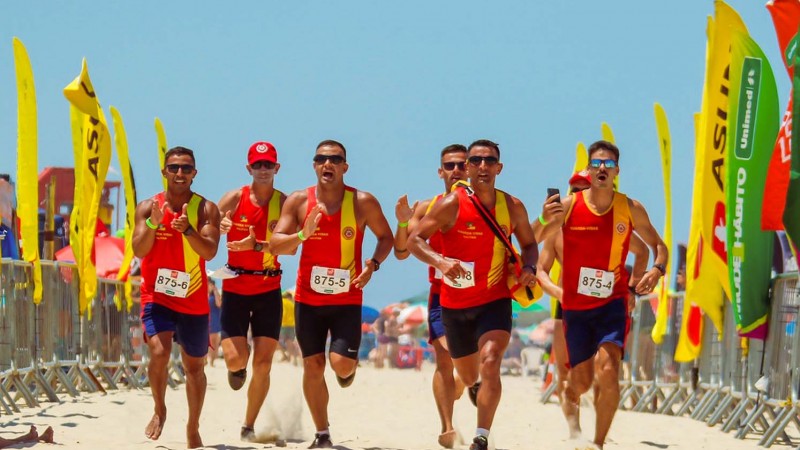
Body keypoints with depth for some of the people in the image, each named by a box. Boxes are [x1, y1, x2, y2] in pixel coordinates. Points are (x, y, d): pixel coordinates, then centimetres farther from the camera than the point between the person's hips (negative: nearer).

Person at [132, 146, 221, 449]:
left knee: (194, 366, 11)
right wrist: (153, 223, -28)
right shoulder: (148, 207, -2)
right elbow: (139, 251, -11)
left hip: (193, 299, 1)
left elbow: (210, 252, -17)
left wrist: (187, 229, -33)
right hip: (157, 296, -1)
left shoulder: (206, 209, -5)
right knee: (159, 351, -23)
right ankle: (159, 410, 0)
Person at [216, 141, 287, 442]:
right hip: (235, 289, -1)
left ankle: (249, 426, 12)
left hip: (269, 291, 1)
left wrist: (257, 245, -33)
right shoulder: (235, 199, -3)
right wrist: (219, 226, -32)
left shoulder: (284, 203, -2)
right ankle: (238, 368, 28)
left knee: (263, 361, -3)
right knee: (235, 357, -11)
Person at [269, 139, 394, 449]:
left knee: (341, 363, -15)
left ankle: (350, 366, 25)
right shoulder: (298, 202, -4)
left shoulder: (363, 203, -7)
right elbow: (275, 244, -7)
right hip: (308, 298, 2)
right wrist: (302, 234, -26)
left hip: (347, 298, -1)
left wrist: (374, 264, -12)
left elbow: (386, 237, 6)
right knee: (313, 365, 3)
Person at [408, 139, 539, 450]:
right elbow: (414, 240, -14)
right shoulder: (451, 205, -12)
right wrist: (440, 261, -32)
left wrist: (529, 268, -10)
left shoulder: (512, 207, -3)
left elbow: (529, 244, 12)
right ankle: (478, 388, 56)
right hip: (455, 304, 0)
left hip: (495, 300, 0)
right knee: (468, 377, 17)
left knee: (490, 363, -25)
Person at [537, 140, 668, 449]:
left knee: (607, 371, -21)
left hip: (612, 303, -1)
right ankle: (570, 394, 49)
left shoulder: (631, 210, -1)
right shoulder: (567, 206, -4)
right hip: (575, 306, 1)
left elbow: (657, 244, 12)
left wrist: (657, 269, -9)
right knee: (582, 381, 9)